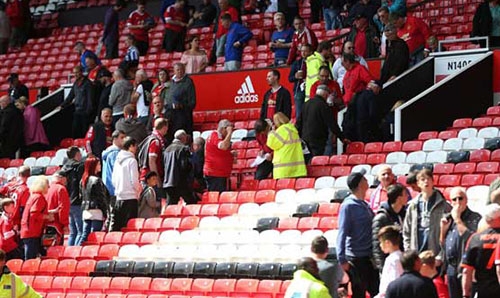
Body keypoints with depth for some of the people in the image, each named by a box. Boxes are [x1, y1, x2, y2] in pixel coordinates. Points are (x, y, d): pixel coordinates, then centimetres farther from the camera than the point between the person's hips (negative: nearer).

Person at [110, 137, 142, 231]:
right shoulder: (132, 160, -9)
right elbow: (134, 180, -12)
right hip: (130, 197, -6)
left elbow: (113, 180, 13)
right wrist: (139, 190, 5)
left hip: (119, 198, 6)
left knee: (115, 226, 6)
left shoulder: (118, 160, 11)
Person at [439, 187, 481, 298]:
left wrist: (458, 220, -12)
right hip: (451, 270, 7)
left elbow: (471, 238, -19)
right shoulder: (449, 219, 17)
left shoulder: (475, 218, -4)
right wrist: (443, 229, 3)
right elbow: (442, 245, 21)